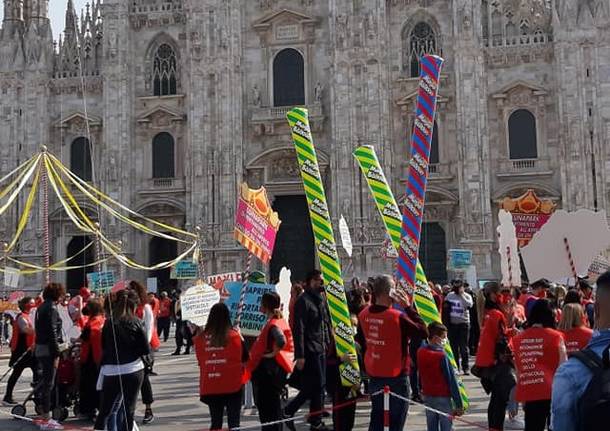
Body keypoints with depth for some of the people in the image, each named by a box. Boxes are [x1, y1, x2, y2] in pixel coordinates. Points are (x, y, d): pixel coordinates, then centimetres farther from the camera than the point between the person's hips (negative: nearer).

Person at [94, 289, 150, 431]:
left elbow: (103, 346, 7)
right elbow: (146, 350, -4)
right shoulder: (136, 322, -5)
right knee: (129, 410, 8)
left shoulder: (109, 322, -1)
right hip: (133, 370, -1)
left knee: (104, 410, 10)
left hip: (111, 371, 1)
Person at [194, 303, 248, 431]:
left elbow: (200, 359, 5)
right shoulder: (234, 336, -12)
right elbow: (245, 359, -2)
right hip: (232, 385, -3)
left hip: (210, 387, 3)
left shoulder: (201, 337, -6)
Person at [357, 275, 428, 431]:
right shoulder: (397, 317, -22)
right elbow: (423, 332, -17)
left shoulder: (364, 315, -2)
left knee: (376, 418, 18)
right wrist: (409, 308, -12)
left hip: (374, 375, 6)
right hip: (396, 377, -6)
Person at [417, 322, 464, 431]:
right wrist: (459, 404, -12)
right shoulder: (442, 356, -18)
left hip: (427, 396, 6)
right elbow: (451, 380, -15)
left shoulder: (420, 352, -1)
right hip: (443, 397, -6)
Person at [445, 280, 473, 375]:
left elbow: (469, 305, -24)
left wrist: (462, 295, -19)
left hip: (463, 323, -3)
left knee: (464, 347, -2)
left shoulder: (467, 296, -4)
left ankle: (465, 367, 4)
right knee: (453, 347, 9)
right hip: (452, 323, 3)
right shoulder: (450, 296, 5)